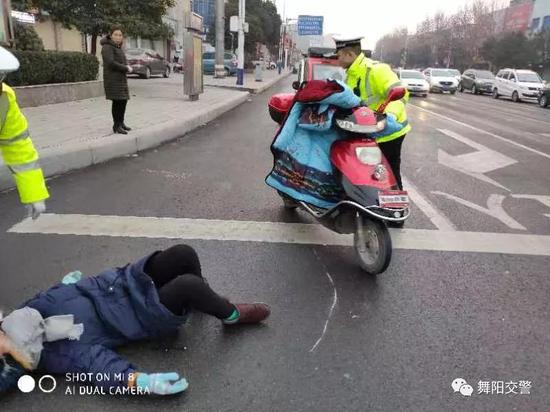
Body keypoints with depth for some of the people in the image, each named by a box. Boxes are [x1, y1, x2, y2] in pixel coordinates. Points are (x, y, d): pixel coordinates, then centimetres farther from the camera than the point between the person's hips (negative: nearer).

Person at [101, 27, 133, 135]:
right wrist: (126, 68, -14)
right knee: (117, 101, -8)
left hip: (121, 78, 8)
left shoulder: (118, 47, 17)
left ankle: (121, 123, 21)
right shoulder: (107, 47, -10)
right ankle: (116, 126, -1)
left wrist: (128, 67, -5)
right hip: (112, 79, -8)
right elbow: (111, 63, -21)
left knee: (123, 100, 10)